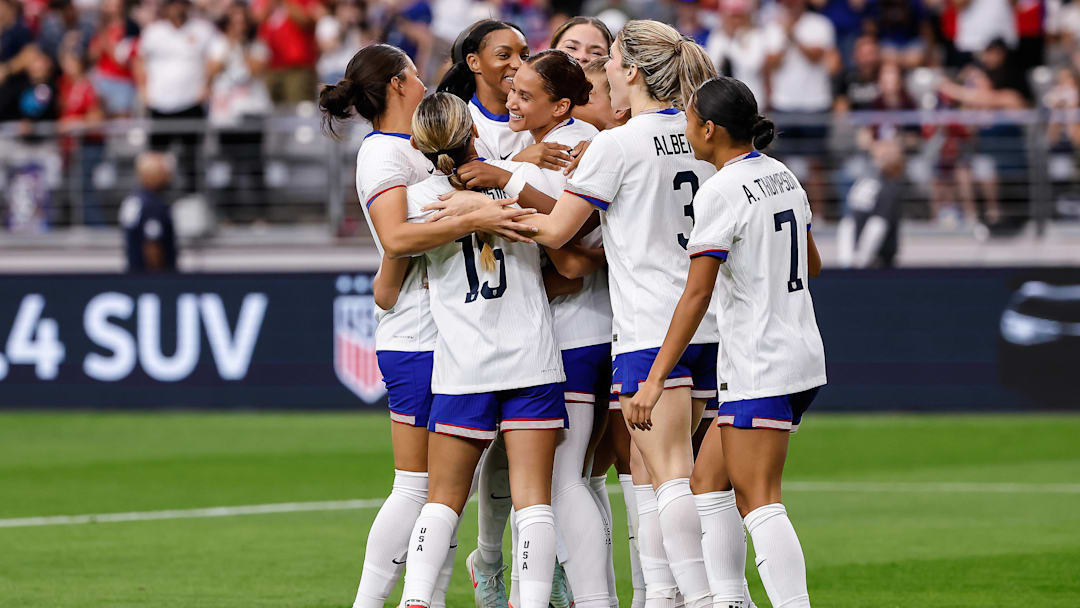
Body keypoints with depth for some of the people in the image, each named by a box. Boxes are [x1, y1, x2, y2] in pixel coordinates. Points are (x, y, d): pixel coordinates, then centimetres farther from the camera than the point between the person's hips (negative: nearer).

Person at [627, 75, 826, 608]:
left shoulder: (721, 190, -14)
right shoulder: (783, 176, 10)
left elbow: (696, 295, -18)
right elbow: (811, 264, 23)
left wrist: (654, 380, -18)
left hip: (760, 366, -9)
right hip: (801, 353, 9)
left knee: (759, 502, -9)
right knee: (710, 479, 15)